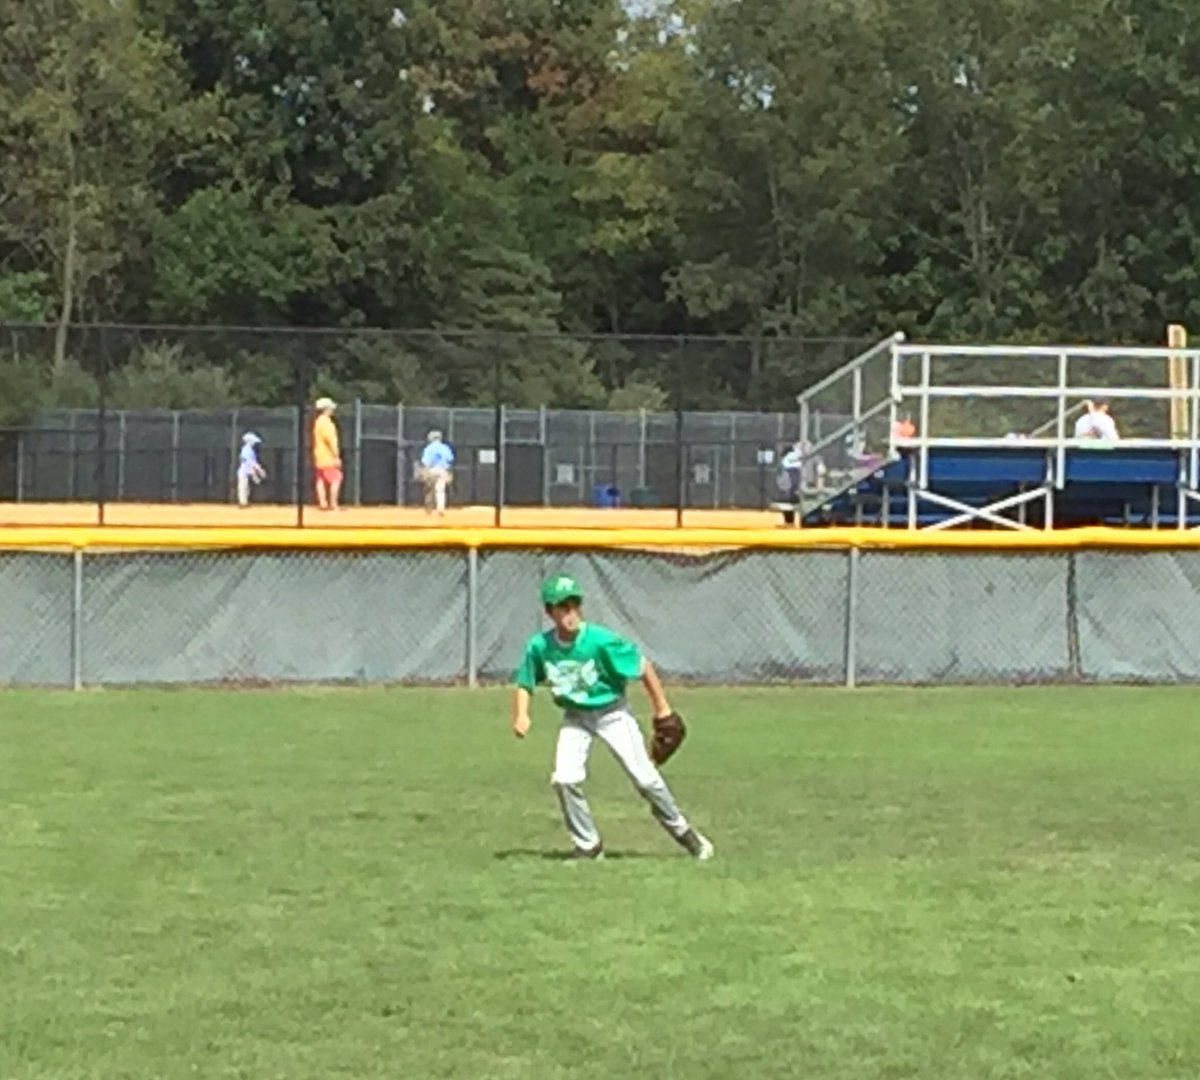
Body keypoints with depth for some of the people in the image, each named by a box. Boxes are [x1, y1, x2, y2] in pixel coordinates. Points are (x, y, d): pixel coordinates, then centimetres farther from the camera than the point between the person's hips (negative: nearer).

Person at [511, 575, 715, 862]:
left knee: (645, 778, -3)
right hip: (575, 718, 3)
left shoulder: (600, 641, -25)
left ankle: (683, 832, 18)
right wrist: (521, 715, -19)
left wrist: (662, 710, -10)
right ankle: (588, 845, 6)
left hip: (612, 713, -3)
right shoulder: (539, 647, -14)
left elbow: (643, 666, -15)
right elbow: (524, 684, 0)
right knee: (564, 779, -13)